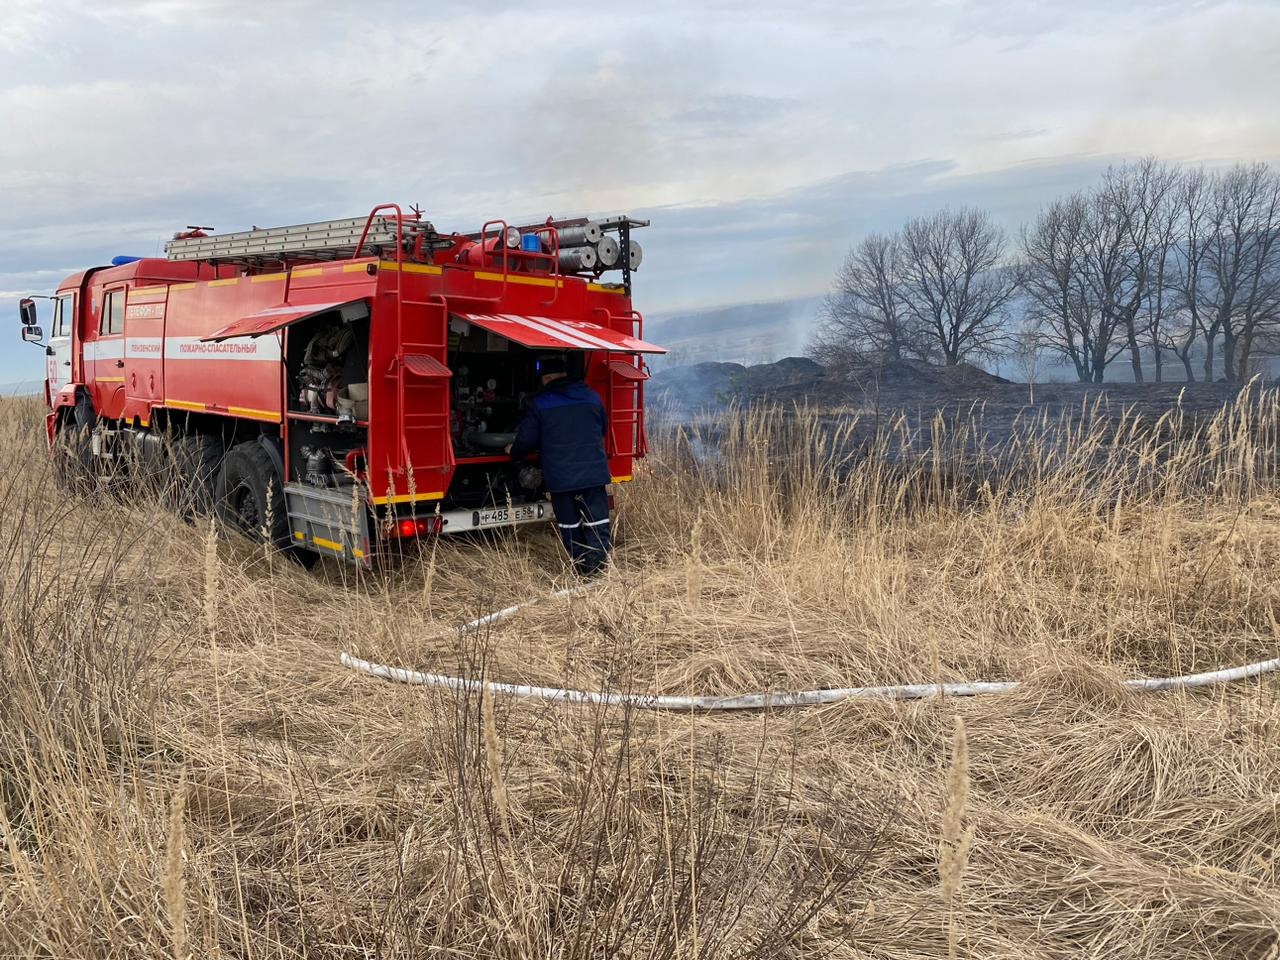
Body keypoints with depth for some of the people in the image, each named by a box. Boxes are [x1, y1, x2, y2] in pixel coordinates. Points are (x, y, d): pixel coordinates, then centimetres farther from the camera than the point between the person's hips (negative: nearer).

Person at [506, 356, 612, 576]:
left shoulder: (540, 402, -2)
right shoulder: (591, 396, 7)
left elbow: (527, 438, 2)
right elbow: (603, 428, 21)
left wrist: (514, 451, 24)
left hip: (560, 475, -1)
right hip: (593, 472, 2)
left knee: (569, 524, 10)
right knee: (597, 521, 5)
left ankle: (581, 565, 14)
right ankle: (596, 565, -3)